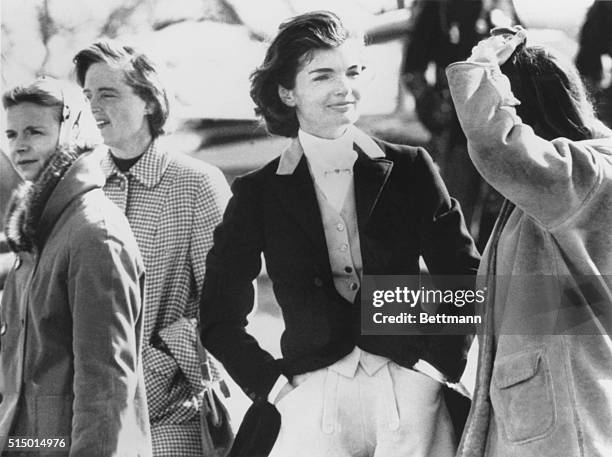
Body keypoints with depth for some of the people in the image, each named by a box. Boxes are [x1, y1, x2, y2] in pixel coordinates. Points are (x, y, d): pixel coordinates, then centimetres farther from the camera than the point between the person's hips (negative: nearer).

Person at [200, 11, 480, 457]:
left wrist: (435, 364, -2)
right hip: (311, 406, 0)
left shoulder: (410, 169, 3)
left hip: (411, 399, 0)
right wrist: (273, 384, -2)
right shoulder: (258, 194, 2)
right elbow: (221, 318, 7)